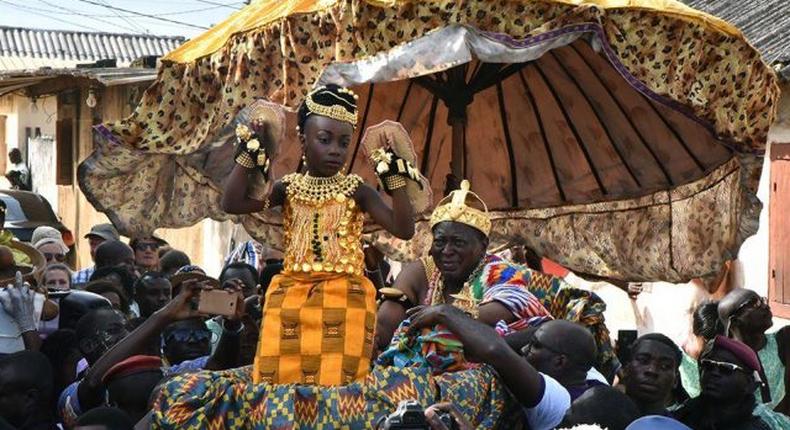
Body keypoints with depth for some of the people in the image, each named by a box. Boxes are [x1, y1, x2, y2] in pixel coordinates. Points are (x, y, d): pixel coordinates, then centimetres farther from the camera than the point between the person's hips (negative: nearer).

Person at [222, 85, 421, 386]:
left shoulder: (356, 190, 1)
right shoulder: (289, 187, 6)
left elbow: (404, 229, -8)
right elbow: (232, 203, -4)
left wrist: (397, 178, -15)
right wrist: (250, 152, -5)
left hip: (344, 299, -2)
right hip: (290, 298, 2)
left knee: (335, 385, -13)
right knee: (280, 382, -5)